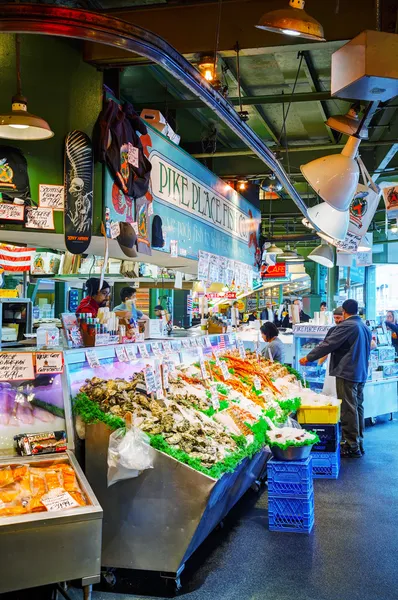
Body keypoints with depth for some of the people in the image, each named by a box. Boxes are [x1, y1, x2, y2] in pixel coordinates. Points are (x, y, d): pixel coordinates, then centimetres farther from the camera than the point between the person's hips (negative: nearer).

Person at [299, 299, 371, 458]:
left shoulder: (346, 326, -15)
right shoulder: (365, 327, 13)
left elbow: (327, 344, -16)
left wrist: (308, 358, -8)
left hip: (347, 373, -9)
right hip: (361, 373, 9)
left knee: (348, 410, -5)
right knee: (358, 408, 14)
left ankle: (352, 447, -3)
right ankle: (359, 444, 21)